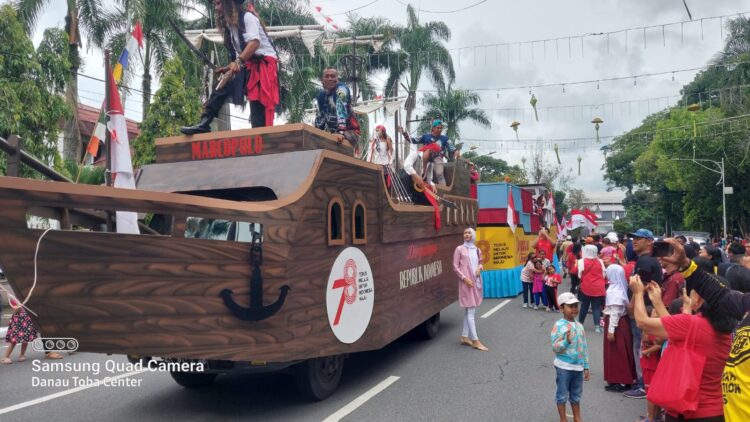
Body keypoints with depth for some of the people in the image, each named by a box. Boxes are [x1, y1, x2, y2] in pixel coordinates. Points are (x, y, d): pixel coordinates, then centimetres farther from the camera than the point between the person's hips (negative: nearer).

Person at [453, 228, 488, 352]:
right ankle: (475, 340, -5)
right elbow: (455, 267, -7)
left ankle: (465, 336, 21)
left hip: (476, 281, 7)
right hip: (466, 282, -6)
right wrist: (464, 278, -16)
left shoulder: (477, 250, 11)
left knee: (470, 310, 12)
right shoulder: (459, 249, -5)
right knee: (470, 311, -7)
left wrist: (479, 268, 0)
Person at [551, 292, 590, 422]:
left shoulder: (579, 326, 5)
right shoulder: (559, 325, -14)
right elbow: (555, 347, -15)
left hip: (578, 366, 6)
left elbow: (584, 347, 11)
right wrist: (567, 341, -32)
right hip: (564, 367, -5)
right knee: (562, 395, 6)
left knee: (576, 395, 18)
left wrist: (586, 367, 12)